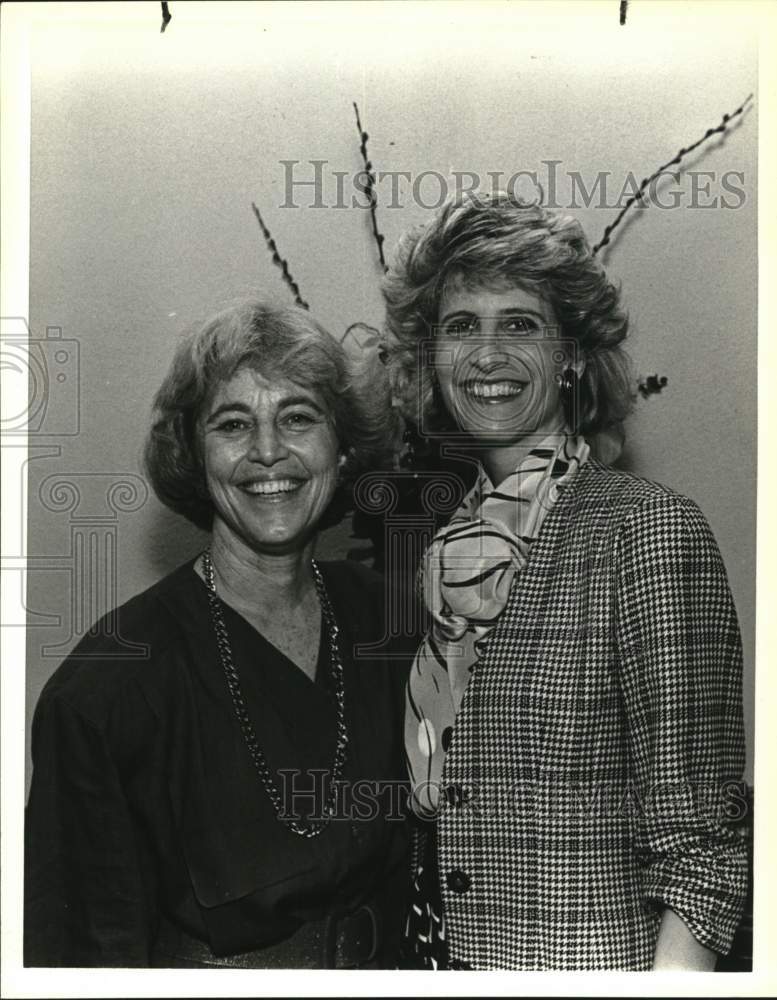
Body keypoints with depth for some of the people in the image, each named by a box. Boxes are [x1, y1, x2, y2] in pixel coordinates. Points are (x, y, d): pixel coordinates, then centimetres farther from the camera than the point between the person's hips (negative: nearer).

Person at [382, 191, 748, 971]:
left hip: (592, 957, -5)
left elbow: (694, 837, -16)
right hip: (438, 950, 6)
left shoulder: (648, 527, -15)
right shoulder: (451, 543, 2)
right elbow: (427, 796, 9)